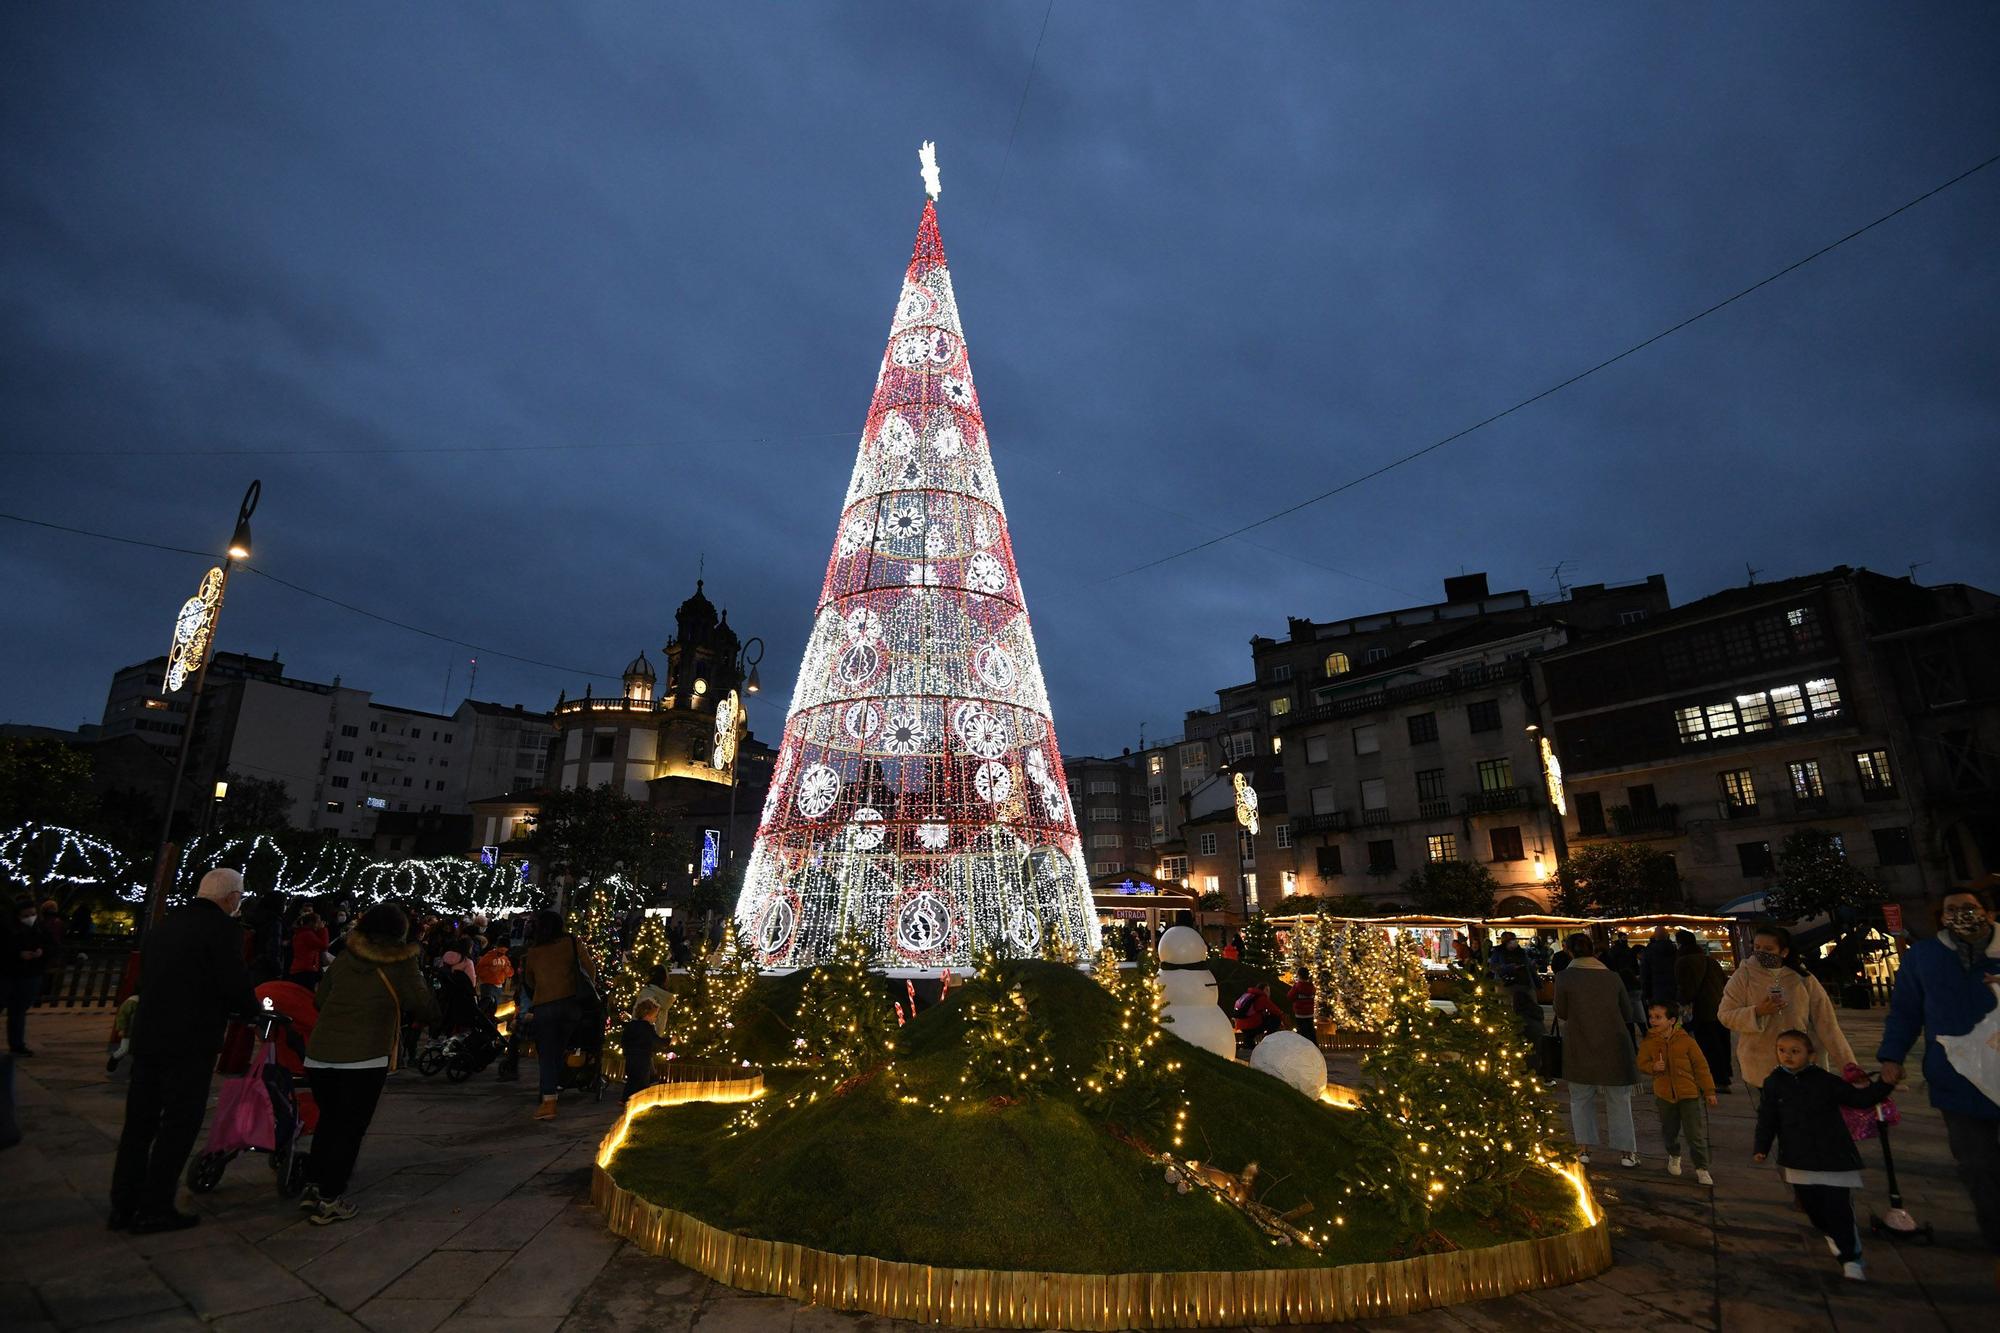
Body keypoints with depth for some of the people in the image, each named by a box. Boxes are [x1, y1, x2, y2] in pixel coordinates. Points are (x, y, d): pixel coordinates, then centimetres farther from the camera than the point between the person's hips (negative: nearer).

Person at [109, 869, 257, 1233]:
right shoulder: (223, 928, -15)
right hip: (190, 1044, -8)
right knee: (178, 1127, 4)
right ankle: (154, 1209, 10)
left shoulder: (163, 924, 10)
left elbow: (146, 980, 17)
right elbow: (237, 988, -18)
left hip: (147, 1038, 8)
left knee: (139, 1123, 17)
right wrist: (254, 1008, 3)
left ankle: (123, 1205, 25)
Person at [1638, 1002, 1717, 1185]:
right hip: (1664, 1095, 2)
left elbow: (1701, 1066, -1)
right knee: (1669, 1131, 16)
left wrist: (1709, 1090, 0)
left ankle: (1701, 1168, 16)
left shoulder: (1687, 1041, -9)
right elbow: (1642, 1064, 1)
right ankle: (1674, 1157, 41)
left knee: (1696, 1134, 1)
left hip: (1690, 1094, -2)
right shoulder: (1648, 1043, -4)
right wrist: (1653, 1067, -20)